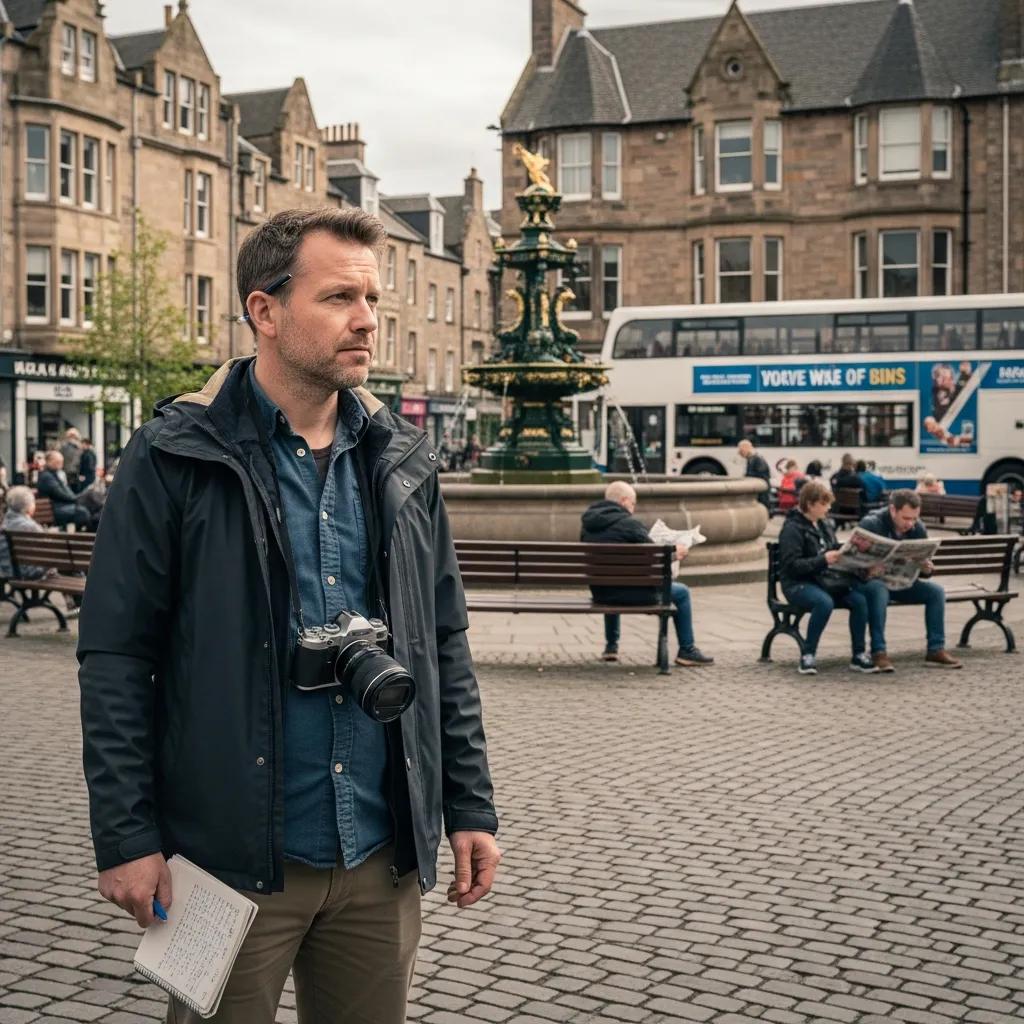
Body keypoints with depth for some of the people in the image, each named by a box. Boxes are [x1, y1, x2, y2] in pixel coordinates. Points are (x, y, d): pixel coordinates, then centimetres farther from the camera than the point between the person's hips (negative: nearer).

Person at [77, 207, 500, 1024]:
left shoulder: (402, 460, 7)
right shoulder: (177, 458, -7)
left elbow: (445, 647, 11)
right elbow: (116, 657, -7)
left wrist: (471, 808, 8)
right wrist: (126, 836, -10)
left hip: (383, 861, 4)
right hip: (233, 859, -4)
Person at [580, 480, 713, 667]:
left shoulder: (587, 523, 6)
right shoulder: (629, 523, -15)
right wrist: (674, 552, 10)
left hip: (599, 593, 7)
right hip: (630, 592, -7)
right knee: (681, 592, 12)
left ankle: (611, 646, 41)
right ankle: (687, 651, 17)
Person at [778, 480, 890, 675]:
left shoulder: (825, 525, 15)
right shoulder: (792, 528, -8)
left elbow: (835, 551, 27)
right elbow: (791, 565, -17)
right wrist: (823, 560, -24)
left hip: (828, 580, 7)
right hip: (798, 584, -7)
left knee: (860, 600, -20)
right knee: (824, 602, -38)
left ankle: (859, 656, -9)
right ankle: (808, 656, -21)